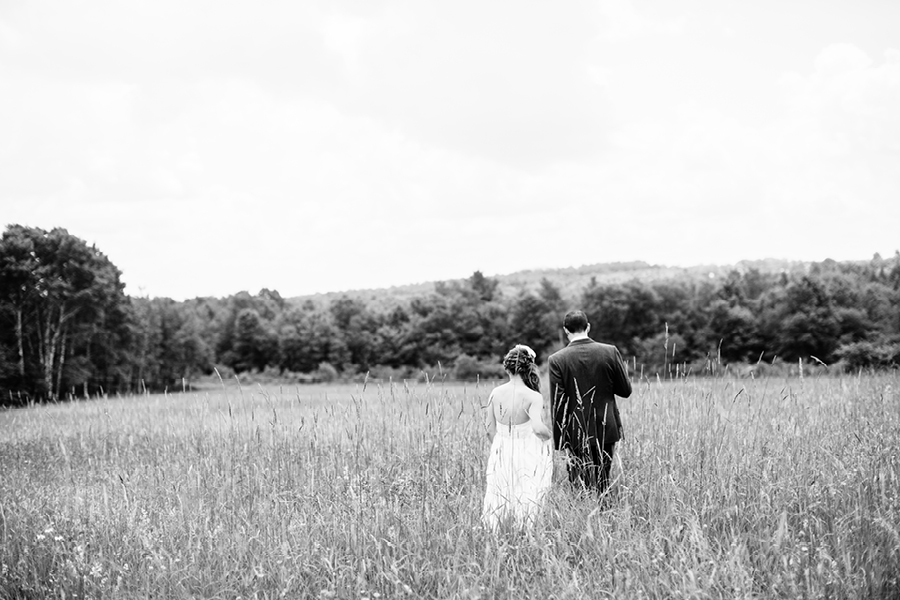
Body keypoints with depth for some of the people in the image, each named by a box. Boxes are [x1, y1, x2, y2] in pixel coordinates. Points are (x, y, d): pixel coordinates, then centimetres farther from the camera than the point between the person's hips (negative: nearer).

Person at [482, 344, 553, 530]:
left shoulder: (496, 393, -2)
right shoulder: (533, 397, -15)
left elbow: (490, 428, 5)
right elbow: (537, 427, -27)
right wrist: (550, 436, -8)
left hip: (501, 452, 4)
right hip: (528, 453, -4)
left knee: (499, 499, 12)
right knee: (528, 500, 7)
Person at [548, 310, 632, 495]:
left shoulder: (557, 360, -9)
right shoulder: (610, 352, -4)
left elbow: (558, 404, -9)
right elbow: (626, 390, 2)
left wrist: (559, 441, -2)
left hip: (576, 435, -2)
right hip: (606, 431, 2)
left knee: (580, 486, 4)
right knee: (603, 484, 11)